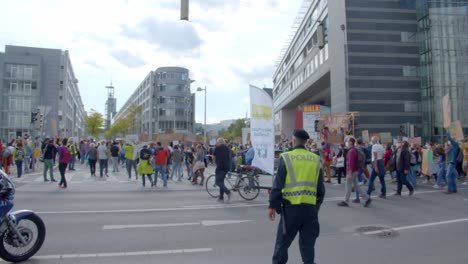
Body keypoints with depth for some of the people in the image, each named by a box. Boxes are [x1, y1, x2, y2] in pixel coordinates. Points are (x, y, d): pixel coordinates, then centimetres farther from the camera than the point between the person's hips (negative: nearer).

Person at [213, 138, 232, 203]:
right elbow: (229, 157, 15)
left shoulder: (217, 148, -1)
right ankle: (221, 198, 16)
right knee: (221, 181, 16)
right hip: (227, 166, 6)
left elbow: (213, 157, 5)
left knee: (218, 182, -3)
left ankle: (228, 192, -22)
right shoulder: (228, 148, 14)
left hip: (220, 166, -6)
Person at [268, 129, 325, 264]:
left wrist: (273, 205, -1)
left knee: (283, 240, 9)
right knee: (308, 241, 14)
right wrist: (317, 205, 21)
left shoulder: (286, 157, -5)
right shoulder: (316, 159, 6)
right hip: (310, 206, 3)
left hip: (291, 205, -3)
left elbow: (278, 184, -7)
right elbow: (320, 187, 11)